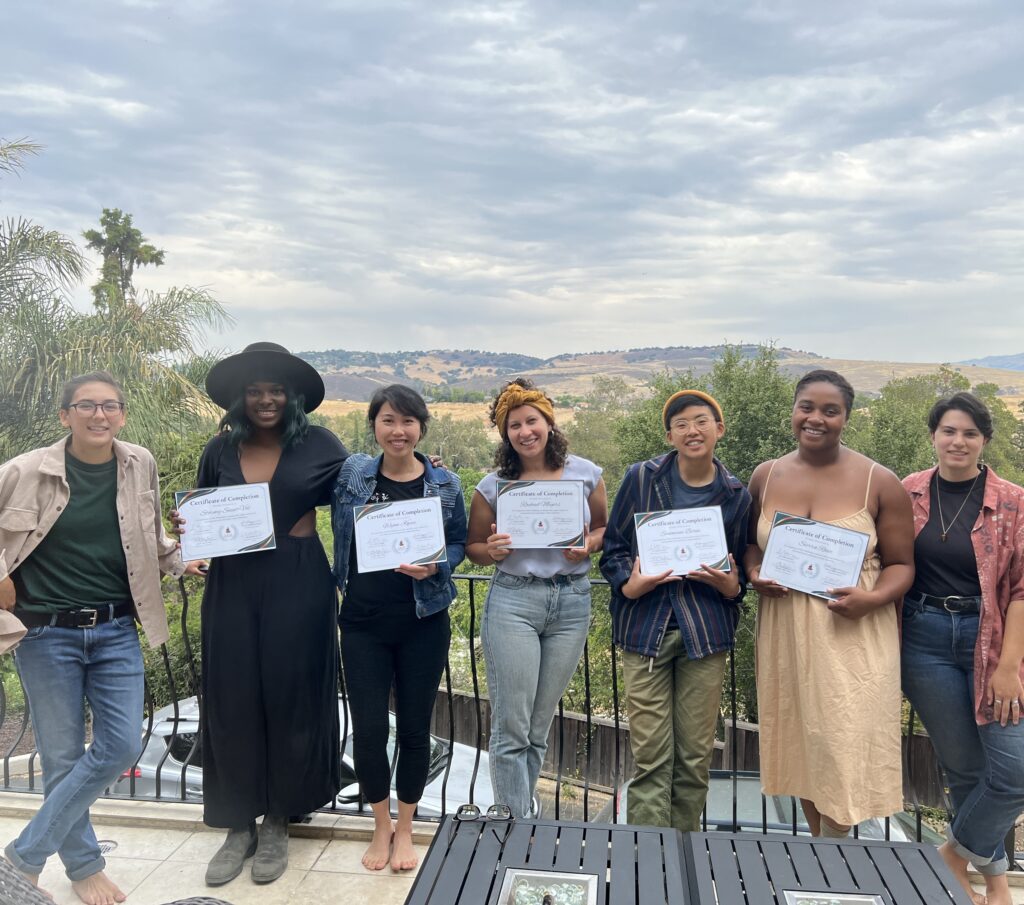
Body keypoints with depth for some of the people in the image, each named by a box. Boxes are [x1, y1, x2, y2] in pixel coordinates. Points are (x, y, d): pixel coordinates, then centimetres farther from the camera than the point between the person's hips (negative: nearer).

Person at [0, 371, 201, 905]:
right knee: (62, 757, 7)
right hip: (48, 632, -3)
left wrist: (178, 561, 0)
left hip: (116, 630, 3)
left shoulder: (140, 465, 0)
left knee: (121, 748, 2)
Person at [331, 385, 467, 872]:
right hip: (363, 622, 1)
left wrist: (435, 567, -15)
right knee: (368, 727, 3)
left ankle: (405, 830, 31)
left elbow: (459, 543, 4)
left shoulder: (445, 484, -2)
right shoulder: (350, 473, -1)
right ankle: (381, 827, 29)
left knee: (414, 726, 9)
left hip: (423, 623, 0)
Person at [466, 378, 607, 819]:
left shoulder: (585, 473, 2)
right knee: (511, 727, -2)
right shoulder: (493, 486, -1)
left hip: (572, 602, 2)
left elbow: (604, 529, 13)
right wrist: (493, 552, -15)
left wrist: (588, 546, -8)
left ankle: (520, 810, 30)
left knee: (539, 726, 12)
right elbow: (472, 547, 8)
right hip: (513, 600, -2)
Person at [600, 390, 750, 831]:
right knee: (650, 758, -2)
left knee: (695, 757, 8)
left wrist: (731, 586, -6)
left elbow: (741, 568, 16)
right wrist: (628, 584, -12)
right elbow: (613, 548, 6)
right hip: (645, 628, -1)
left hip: (706, 631, 2)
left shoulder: (736, 495, 7)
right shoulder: (641, 478, 1)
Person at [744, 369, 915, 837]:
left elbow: (901, 564, 0)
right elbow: (752, 543, 16)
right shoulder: (765, 476, 3)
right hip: (785, 635, 4)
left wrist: (872, 598, -19)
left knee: (842, 757, -2)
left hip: (853, 637, -3)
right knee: (800, 747, 15)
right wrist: (755, 574, -5)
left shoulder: (879, 482, -6)